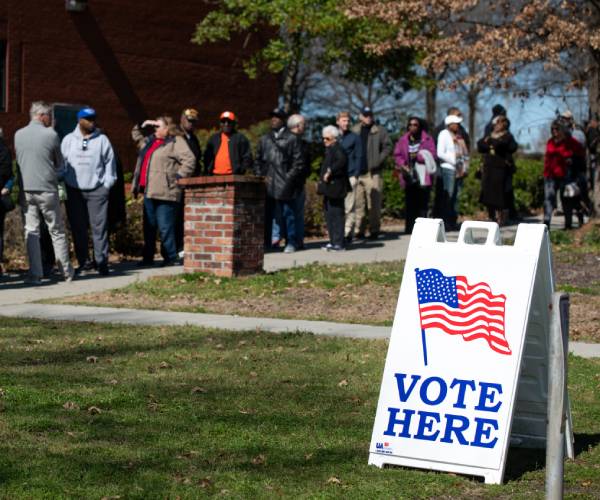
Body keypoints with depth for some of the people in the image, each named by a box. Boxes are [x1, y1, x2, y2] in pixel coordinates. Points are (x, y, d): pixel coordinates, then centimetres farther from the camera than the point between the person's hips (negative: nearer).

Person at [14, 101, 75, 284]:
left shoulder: (18, 135, 4)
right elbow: (59, 163, 4)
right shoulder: (51, 135, -6)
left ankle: (35, 274, 1)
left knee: (31, 231, 5)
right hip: (47, 190, -3)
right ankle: (67, 271, 13)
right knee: (57, 231, 8)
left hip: (26, 189, 3)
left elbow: (18, 160, 13)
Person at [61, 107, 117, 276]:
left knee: (99, 227, -4)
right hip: (74, 190, 2)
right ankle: (84, 261, 14)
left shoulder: (102, 140, 3)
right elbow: (61, 164, 8)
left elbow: (110, 163, 3)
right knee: (78, 228, 6)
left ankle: (102, 261, 0)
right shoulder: (68, 140, 6)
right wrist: (63, 186, 2)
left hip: (97, 190, -2)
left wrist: (107, 184, -3)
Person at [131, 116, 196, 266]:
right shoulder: (150, 141, 21)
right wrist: (140, 126, 23)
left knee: (165, 228, -7)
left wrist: (178, 177, -16)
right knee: (149, 227, 12)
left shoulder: (176, 142, -6)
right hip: (149, 192, 9)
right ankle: (148, 258, 19)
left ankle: (171, 258, 0)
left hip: (165, 193, -9)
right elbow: (136, 136, 40)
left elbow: (189, 160, -16)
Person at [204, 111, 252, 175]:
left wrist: (241, 171, -9)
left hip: (233, 177, -4)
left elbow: (247, 157, 1)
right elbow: (207, 157, 20)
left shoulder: (240, 138, 5)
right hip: (216, 176, 4)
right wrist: (208, 171, 8)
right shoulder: (214, 138, 17)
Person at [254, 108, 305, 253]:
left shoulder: (292, 139, 3)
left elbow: (298, 163, 0)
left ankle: (291, 243, 7)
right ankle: (265, 243, 11)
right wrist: (260, 176, 4)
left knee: (288, 214, 0)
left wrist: (289, 178, -8)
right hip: (267, 185, 4)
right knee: (266, 215, 5)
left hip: (285, 185, -4)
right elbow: (258, 161, 18)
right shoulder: (264, 140, 17)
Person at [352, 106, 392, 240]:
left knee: (374, 204, -4)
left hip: (373, 173, -3)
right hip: (357, 173, 3)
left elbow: (388, 147, 2)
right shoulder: (354, 131, 11)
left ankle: (374, 230, 2)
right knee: (358, 204, 4)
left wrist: (379, 160, -9)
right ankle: (359, 230, 9)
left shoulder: (380, 131, 4)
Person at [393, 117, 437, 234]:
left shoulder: (427, 139, 5)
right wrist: (402, 164, -11)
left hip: (423, 177, -2)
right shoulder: (403, 140, 12)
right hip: (409, 177, 2)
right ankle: (409, 228, 1)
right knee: (410, 203, -1)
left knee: (422, 204, -4)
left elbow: (432, 155, -2)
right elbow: (397, 155, 7)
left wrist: (418, 156, -14)